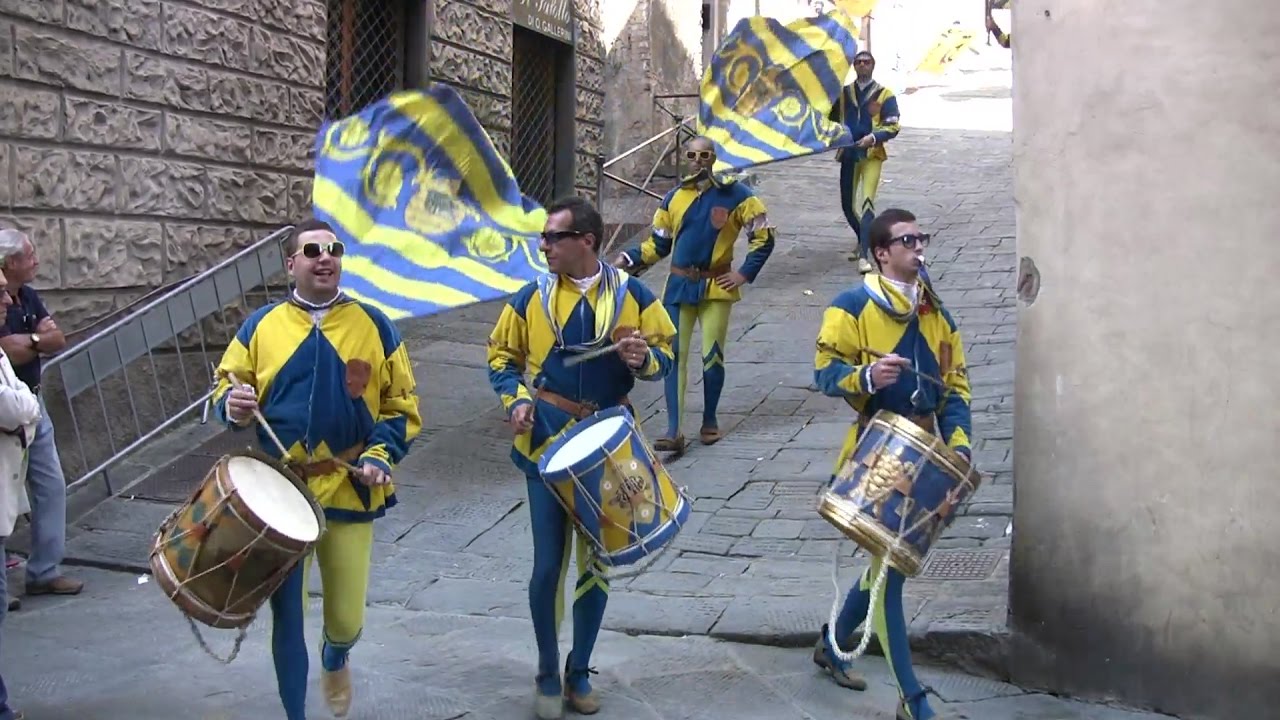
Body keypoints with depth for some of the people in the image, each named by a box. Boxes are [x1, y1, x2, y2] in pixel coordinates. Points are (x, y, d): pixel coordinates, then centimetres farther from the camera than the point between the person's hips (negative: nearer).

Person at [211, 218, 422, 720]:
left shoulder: (373, 326, 0)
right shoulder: (261, 326, 2)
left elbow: (402, 407, 3)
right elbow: (225, 386, 9)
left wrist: (381, 455, -12)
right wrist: (233, 405, -14)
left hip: (349, 491, 0)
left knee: (347, 619, 9)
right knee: (287, 615, 3)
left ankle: (335, 661, 47)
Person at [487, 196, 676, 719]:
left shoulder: (633, 295, -3)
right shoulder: (531, 297, -1)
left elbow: (666, 355, 2)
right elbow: (502, 354, 9)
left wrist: (643, 357, -21)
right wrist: (515, 398, -9)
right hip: (546, 448, 0)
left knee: (597, 563, 10)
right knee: (549, 566, 1)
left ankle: (580, 673, 29)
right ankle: (548, 676, 22)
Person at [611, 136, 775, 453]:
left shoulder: (734, 194, -3)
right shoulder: (674, 198, 7)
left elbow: (764, 236, -1)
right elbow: (658, 244, 12)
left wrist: (745, 273, -5)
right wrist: (628, 259, -2)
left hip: (716, 287, -2)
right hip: (679, 286, 3)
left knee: (712, 355, 3)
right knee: (674, 355, -4)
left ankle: (710, 421, 23)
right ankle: (673, 430, -4)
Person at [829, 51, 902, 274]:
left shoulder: (884, 95, 0)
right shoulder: (843, 93, 9)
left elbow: (893, 126, -4)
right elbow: (833, 120, 17)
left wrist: (873, 137, -21)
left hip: (872, 155, -4)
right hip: (848, 155, 4)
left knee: (866, 202, -17)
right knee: (848, 204, 11)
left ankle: (864, 255, -20)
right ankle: (863, 241, 38)